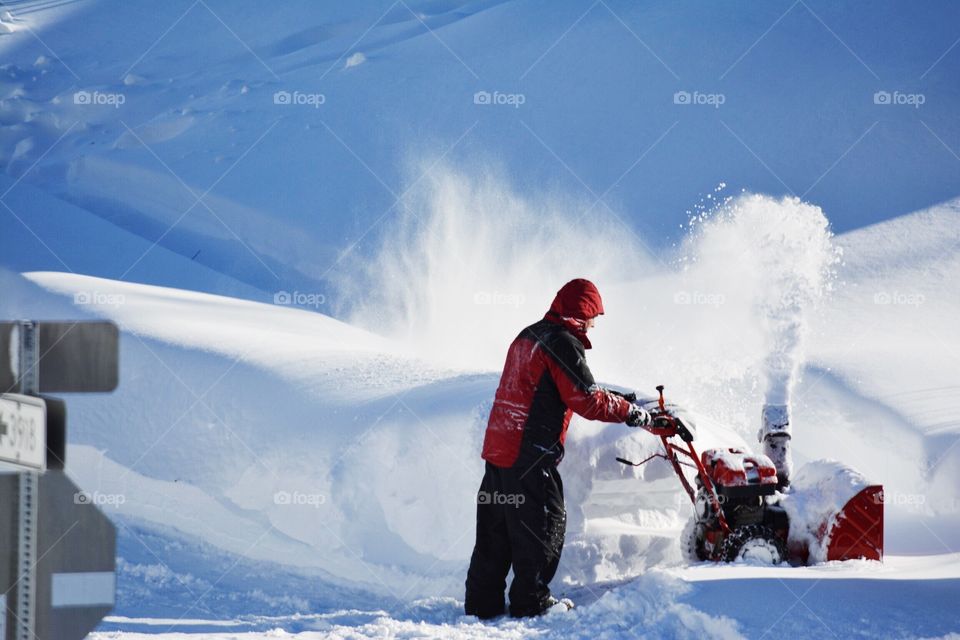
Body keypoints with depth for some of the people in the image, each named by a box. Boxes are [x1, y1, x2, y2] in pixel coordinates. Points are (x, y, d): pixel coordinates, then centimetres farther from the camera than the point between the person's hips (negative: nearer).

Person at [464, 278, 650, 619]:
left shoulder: (529, 336, 18)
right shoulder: (563, 343, -12)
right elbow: (586, 400, -16)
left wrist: (615, 398, 24)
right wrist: (630, 411, -3)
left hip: (498, 446, 9)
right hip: (530, 455, -9)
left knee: (495, 527, 14)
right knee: (544, 525, 1)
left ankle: (483, 602, 18)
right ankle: (532, 601, 7)